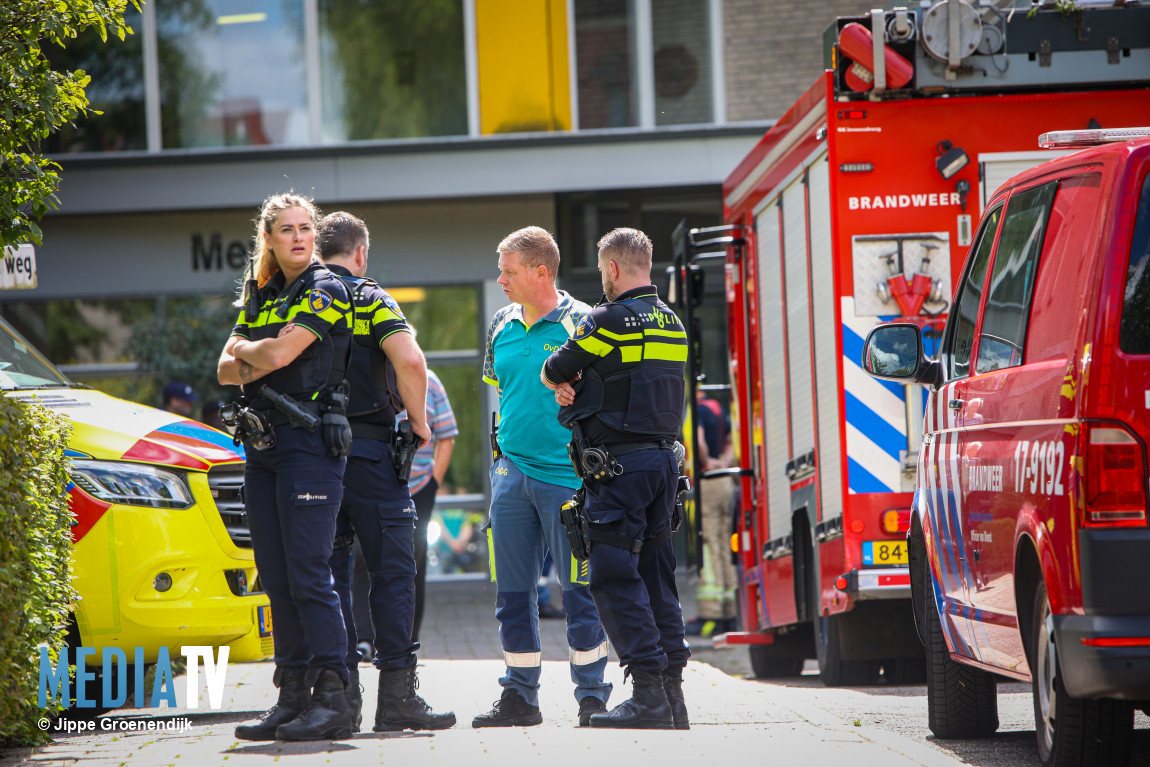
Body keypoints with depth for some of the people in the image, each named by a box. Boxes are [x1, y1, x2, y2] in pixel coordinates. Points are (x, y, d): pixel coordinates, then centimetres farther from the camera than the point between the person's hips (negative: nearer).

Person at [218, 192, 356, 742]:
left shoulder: (325, 290, -6)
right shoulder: (259, 295, 17)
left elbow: (279, 354, -16)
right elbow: (228, 370, 10)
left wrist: (247, 350, 3)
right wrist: (258, 360, -10)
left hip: (309, 444, -8)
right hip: (262, 446, 8)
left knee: (308, 575, -13)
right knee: (276, 580, 8)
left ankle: (332, 700, -13)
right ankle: (293, 699, 12)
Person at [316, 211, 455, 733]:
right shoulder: (368, 298, -5)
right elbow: (409, 360, -20)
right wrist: (419, 421, -7)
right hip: (368, 448, -5)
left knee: (328, 573, 8)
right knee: (391, 572, -2)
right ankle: (397, 694, -7)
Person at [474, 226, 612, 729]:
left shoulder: (582, 324, -5)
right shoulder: (502, 328, 11)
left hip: (567, 476, -6)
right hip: (512, 474, 6)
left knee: (580, 592, -4)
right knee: (512, 592, 7)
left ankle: (592, 696, 2)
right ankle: (519, 697, 14)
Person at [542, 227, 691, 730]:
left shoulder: (609, 321, -11)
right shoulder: (671, 325, 14)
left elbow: (551, 373, -2)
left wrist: (562, 380, 21)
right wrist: (579, 386, 5)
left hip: (620, 465, -8)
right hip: (664, 459, 8)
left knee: (615, 580, -8)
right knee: (656, 579, 11)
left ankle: (648, 696, -15)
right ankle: (671, 694, 9)